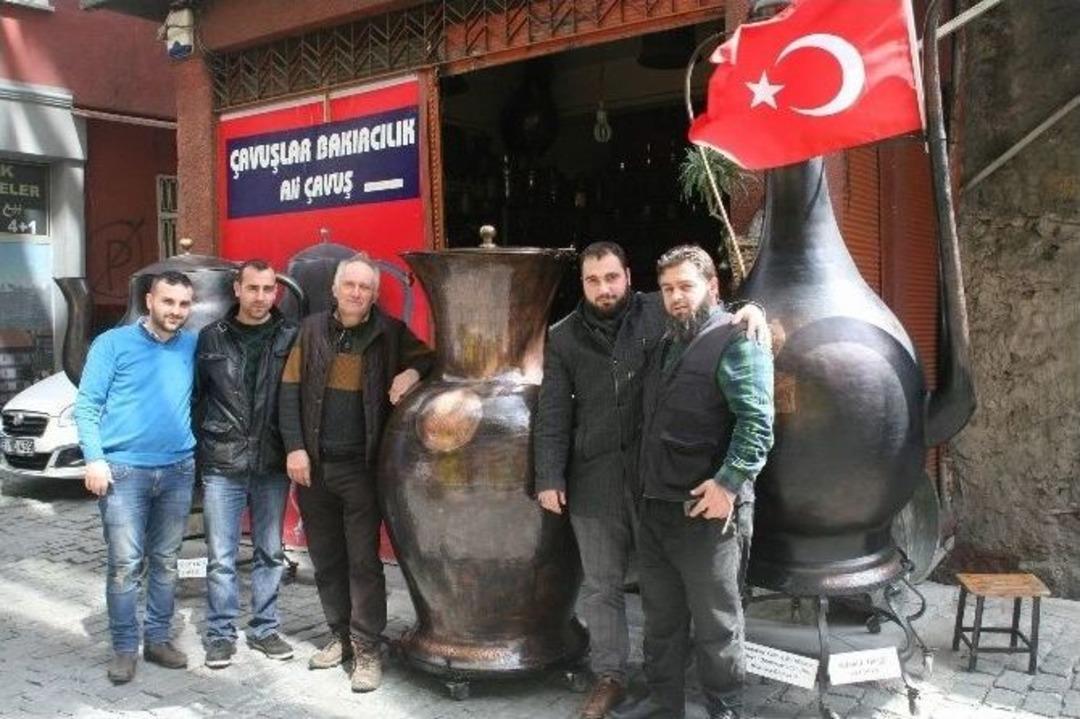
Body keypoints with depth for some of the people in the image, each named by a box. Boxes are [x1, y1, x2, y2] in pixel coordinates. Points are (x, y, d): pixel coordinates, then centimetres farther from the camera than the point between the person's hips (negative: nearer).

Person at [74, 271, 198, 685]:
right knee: (126, 563, -3)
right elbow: (86, 404, -3)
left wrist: (196, 448, 2)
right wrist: (95, 458, -11)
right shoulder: (114, 343, -1)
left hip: (178, 470, 3)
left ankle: (158, 638, 22)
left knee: (166, 561, 10)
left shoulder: (192, 347, 8)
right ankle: (124, 647, 9)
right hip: (124, 469, -3)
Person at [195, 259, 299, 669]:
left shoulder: (291, 338, -1)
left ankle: (264, 628, 26)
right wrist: (197, 451, 4)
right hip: (222, 466, 0)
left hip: (272, 466, 1)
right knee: (221, 558, 5)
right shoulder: (211, 338, 2)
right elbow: (195, 396, 7)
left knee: (270, 553, 12)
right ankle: (220, 634, 19)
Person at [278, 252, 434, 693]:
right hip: (314, 464, 3)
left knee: (363, 561, 0)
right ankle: (340, 635, 28)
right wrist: (294, 448, -4)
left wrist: (413, 372, -14)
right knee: (325, 559, 13)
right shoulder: (312, 329, 4)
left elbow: (431, 358, 8)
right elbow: (290, 391, 3)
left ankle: (367, 649, 10)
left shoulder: (390, 333, -1)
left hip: (361, 467, -3)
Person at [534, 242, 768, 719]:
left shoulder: (658, 312, 0)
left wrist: (749, 308, -12)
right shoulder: (563, 337, 5)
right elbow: (552, 414, 4)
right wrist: (549, 477, -1)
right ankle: (609, 677, 25)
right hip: (593, 479, 1)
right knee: (601, 585, 10)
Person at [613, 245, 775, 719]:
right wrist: (647, 484, 17)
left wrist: (729, 482, -24)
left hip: (705, 510, -8)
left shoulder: (735, 341, -10)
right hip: (655, 506, 8)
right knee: (660, 616, 18)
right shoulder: (666, 343, 16)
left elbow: (757, 422, -18)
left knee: (715, 623, 6)